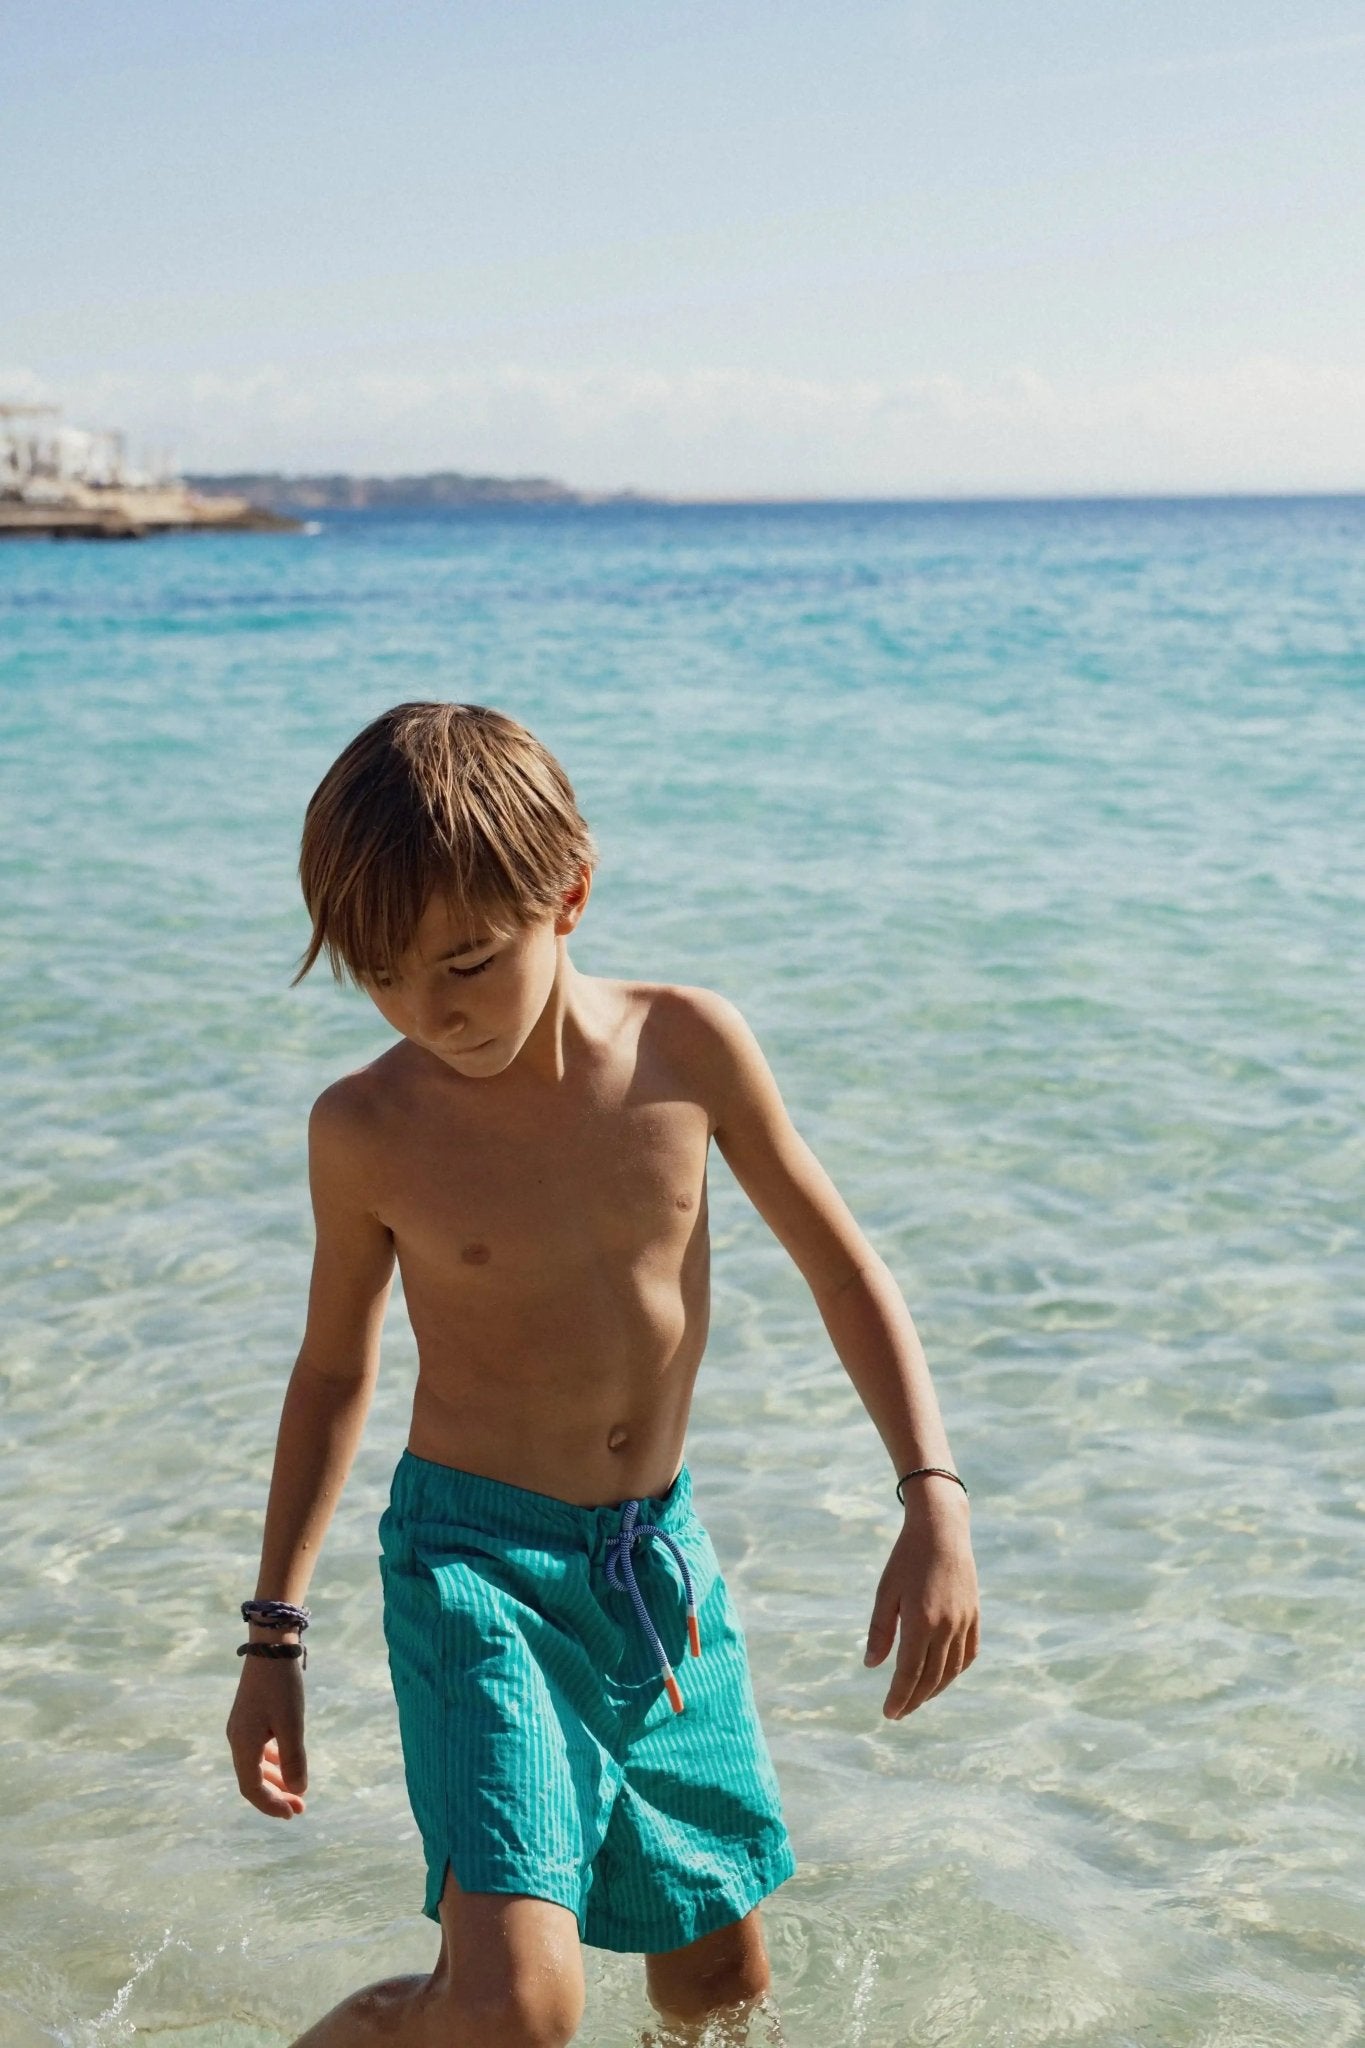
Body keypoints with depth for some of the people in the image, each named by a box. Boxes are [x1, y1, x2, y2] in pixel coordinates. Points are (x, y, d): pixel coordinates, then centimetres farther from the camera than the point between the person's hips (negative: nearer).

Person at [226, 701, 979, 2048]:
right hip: (475, 1560, -3)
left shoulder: (686, 1047, -8)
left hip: (661, 1559, 4)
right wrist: (275, 1632, 8)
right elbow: (335, 1369, 4)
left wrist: (934, 1503, -8)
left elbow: (839, 1262, 2)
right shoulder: (368, 1130, -11)